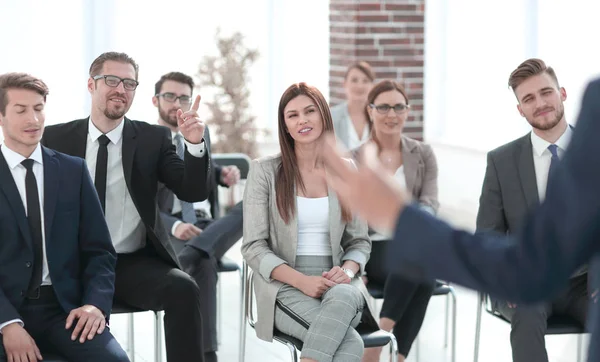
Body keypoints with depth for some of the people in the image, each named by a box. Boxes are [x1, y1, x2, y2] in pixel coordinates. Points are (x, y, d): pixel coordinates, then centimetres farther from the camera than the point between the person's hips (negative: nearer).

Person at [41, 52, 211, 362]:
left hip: (134, 264, 1)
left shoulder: (153, 139, 6)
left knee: (184, 288, -28)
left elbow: (193, 192, -2)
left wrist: (194, 144, -20)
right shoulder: (55, 139, 5)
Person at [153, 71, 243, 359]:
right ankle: (206, 352, -39)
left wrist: (223, 174, 8)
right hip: (167, 234, -5)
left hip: (210, 228, 5)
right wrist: (173, 226, -25)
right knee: (203, 264, -39)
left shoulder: (200, 133, 18)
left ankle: (187, 257, -44)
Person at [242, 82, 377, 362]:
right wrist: (301, 281, -18)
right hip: (285, 286, -3)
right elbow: (253, 247, -3)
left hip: (336, 283, 3)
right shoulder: (265, 170, 0)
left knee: (342, 297, -38)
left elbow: (359, 241, 14)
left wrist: (347, 270, -10)